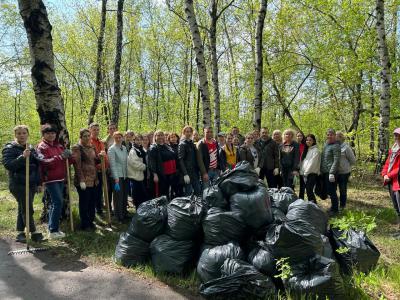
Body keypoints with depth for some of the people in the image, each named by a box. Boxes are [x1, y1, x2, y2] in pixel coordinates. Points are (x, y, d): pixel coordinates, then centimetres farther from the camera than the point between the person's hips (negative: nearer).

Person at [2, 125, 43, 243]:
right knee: (27, 209, -6)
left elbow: (37, 165, 21)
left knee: (23, 209, 13)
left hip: (31, 184, 6)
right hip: (19, 184, -6)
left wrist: (38, 182, 17)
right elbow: (8, 165, -19)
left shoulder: (31, 149, 13)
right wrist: (22, 157, -32)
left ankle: (20, 234, 22)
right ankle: (34, 233, 2)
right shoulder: (9, 148, -6)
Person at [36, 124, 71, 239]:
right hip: (50, 179, -8)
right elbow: (44, 162, -19)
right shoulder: (41, 147, -7)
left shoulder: (59, 145, 14)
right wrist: (60, 157, -27)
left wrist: (68, 155, -1)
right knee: (58, 202, -14)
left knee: (55, 202, 13)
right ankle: (53, 231, -8)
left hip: (60, 178, 8)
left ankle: (52, 228, 24)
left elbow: (64, 160, 23)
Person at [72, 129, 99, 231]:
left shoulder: (92, 147, 13)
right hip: (84, 180, -7)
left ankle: (91, 221, 25)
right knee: (84, 202, 2)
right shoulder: (77, 148, -8)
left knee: (92, 202, 12)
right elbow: (77, 165, -15)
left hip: (93, 179, 7)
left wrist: (100, 157, -1)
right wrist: (81, 180, -20)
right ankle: (84, 224, 14)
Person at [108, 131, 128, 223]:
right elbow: (113, 165, -12)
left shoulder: (124, 148, 9)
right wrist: (116, 180, -16)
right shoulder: (112, 149, -7)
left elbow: (127, 162, 10)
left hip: (125, 176, 5)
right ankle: (119, 218, 16)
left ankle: (124, 214, 27)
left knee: (125, 197, 11)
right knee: (118, 198, 3)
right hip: (117, 177, -5)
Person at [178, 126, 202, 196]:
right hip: (187, 171, -7)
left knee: (198, 191, 7)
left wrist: (198, 170, 10)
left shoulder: (192, 143, 14)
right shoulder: (182, 144, -7)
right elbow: (180, 160, -15)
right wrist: (185, 174, -22)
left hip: (195, 171, 7)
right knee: (188, 192, -2)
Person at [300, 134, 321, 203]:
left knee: (309, 190, -13)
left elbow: (313, 162, -12)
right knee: (308, 191, 7)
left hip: (312, 173, -7)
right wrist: (302, 171, 5)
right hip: (305, 173, 7)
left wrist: (306, 172, -12)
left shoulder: (316, 150, -4)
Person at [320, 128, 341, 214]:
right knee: (328, 190, 15)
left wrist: (332, 173, -22)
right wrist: (321, 170, 16)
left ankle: (335, 209, 11)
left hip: (331, 172, -8)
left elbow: (336, 161, -16)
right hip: (324, 172, 8)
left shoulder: (336, 146, -10)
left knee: (332, 191, -2)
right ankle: (333, 207, 27)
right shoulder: (325, 144, 15)